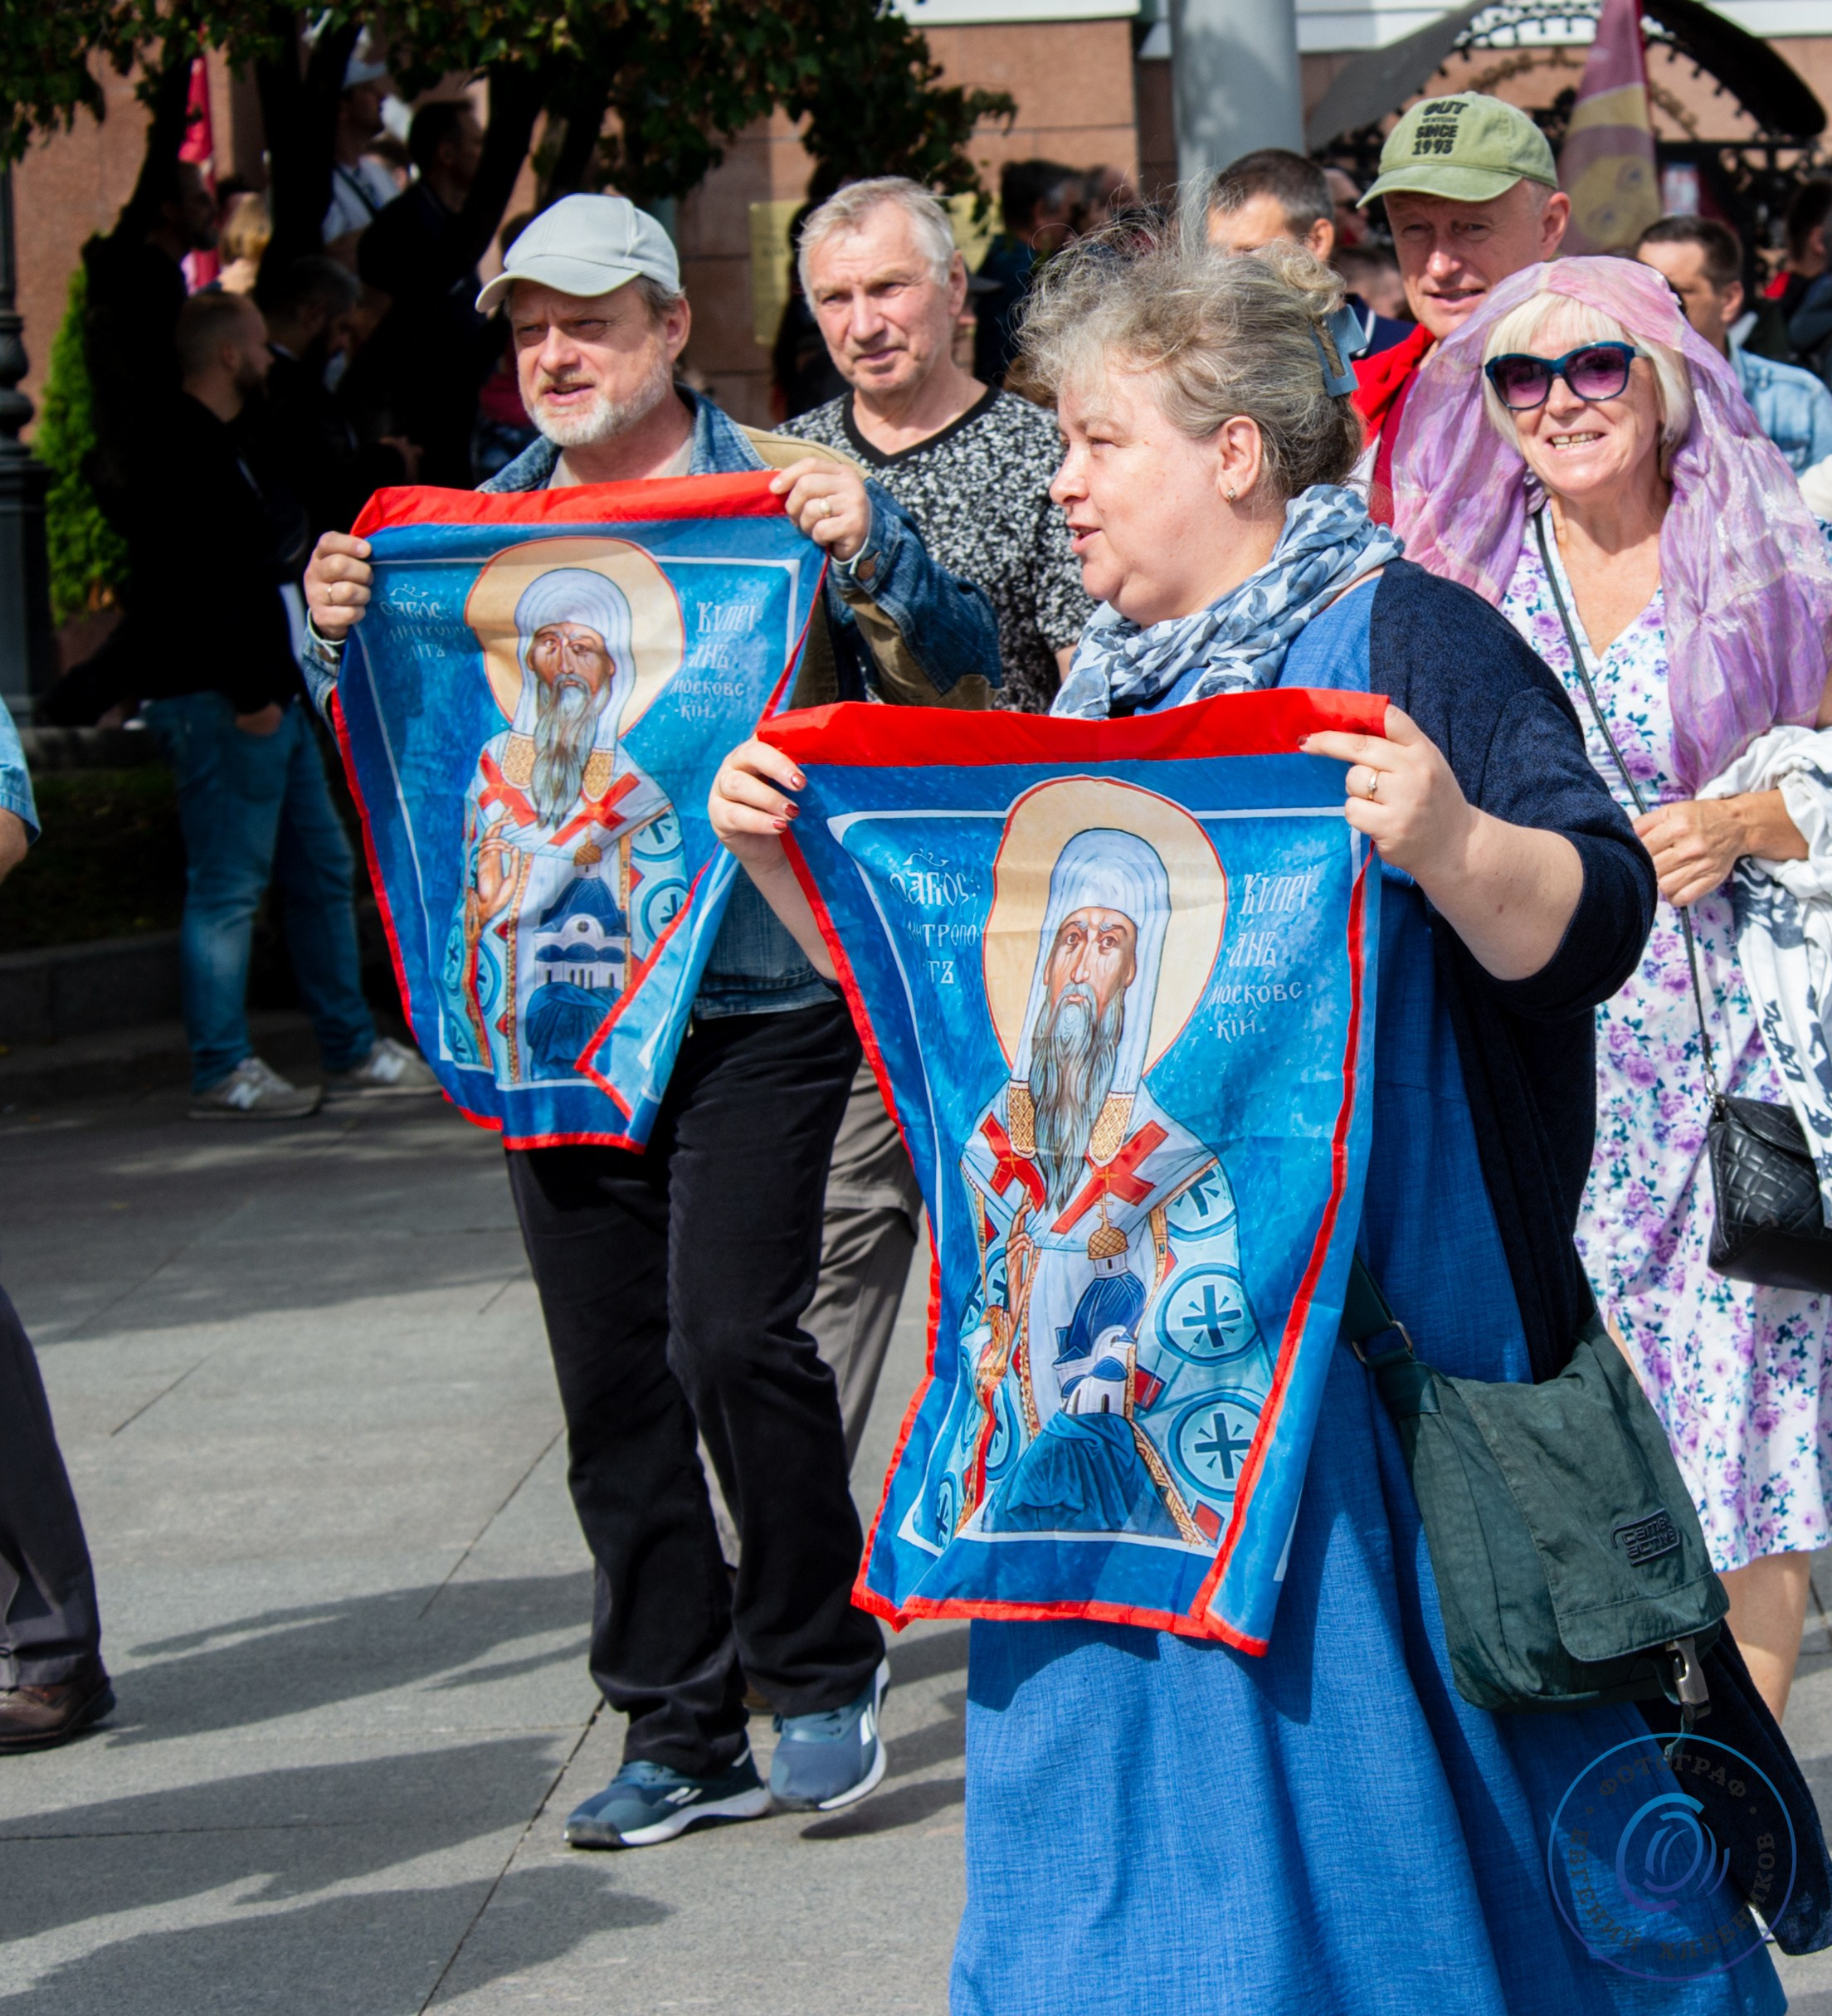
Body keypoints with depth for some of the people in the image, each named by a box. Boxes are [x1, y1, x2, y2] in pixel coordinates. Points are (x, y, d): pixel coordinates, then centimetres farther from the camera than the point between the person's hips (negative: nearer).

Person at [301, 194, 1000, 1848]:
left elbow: (959, 690, -4)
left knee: (732, 1336, -15)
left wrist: (871, 558, -22)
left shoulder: (787, 489, -1)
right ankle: (680, 1732, 18)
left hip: (756, 993, -5)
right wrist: (342, 636, -2)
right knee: (612, 1378, 7)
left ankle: (822, 1665, 8)